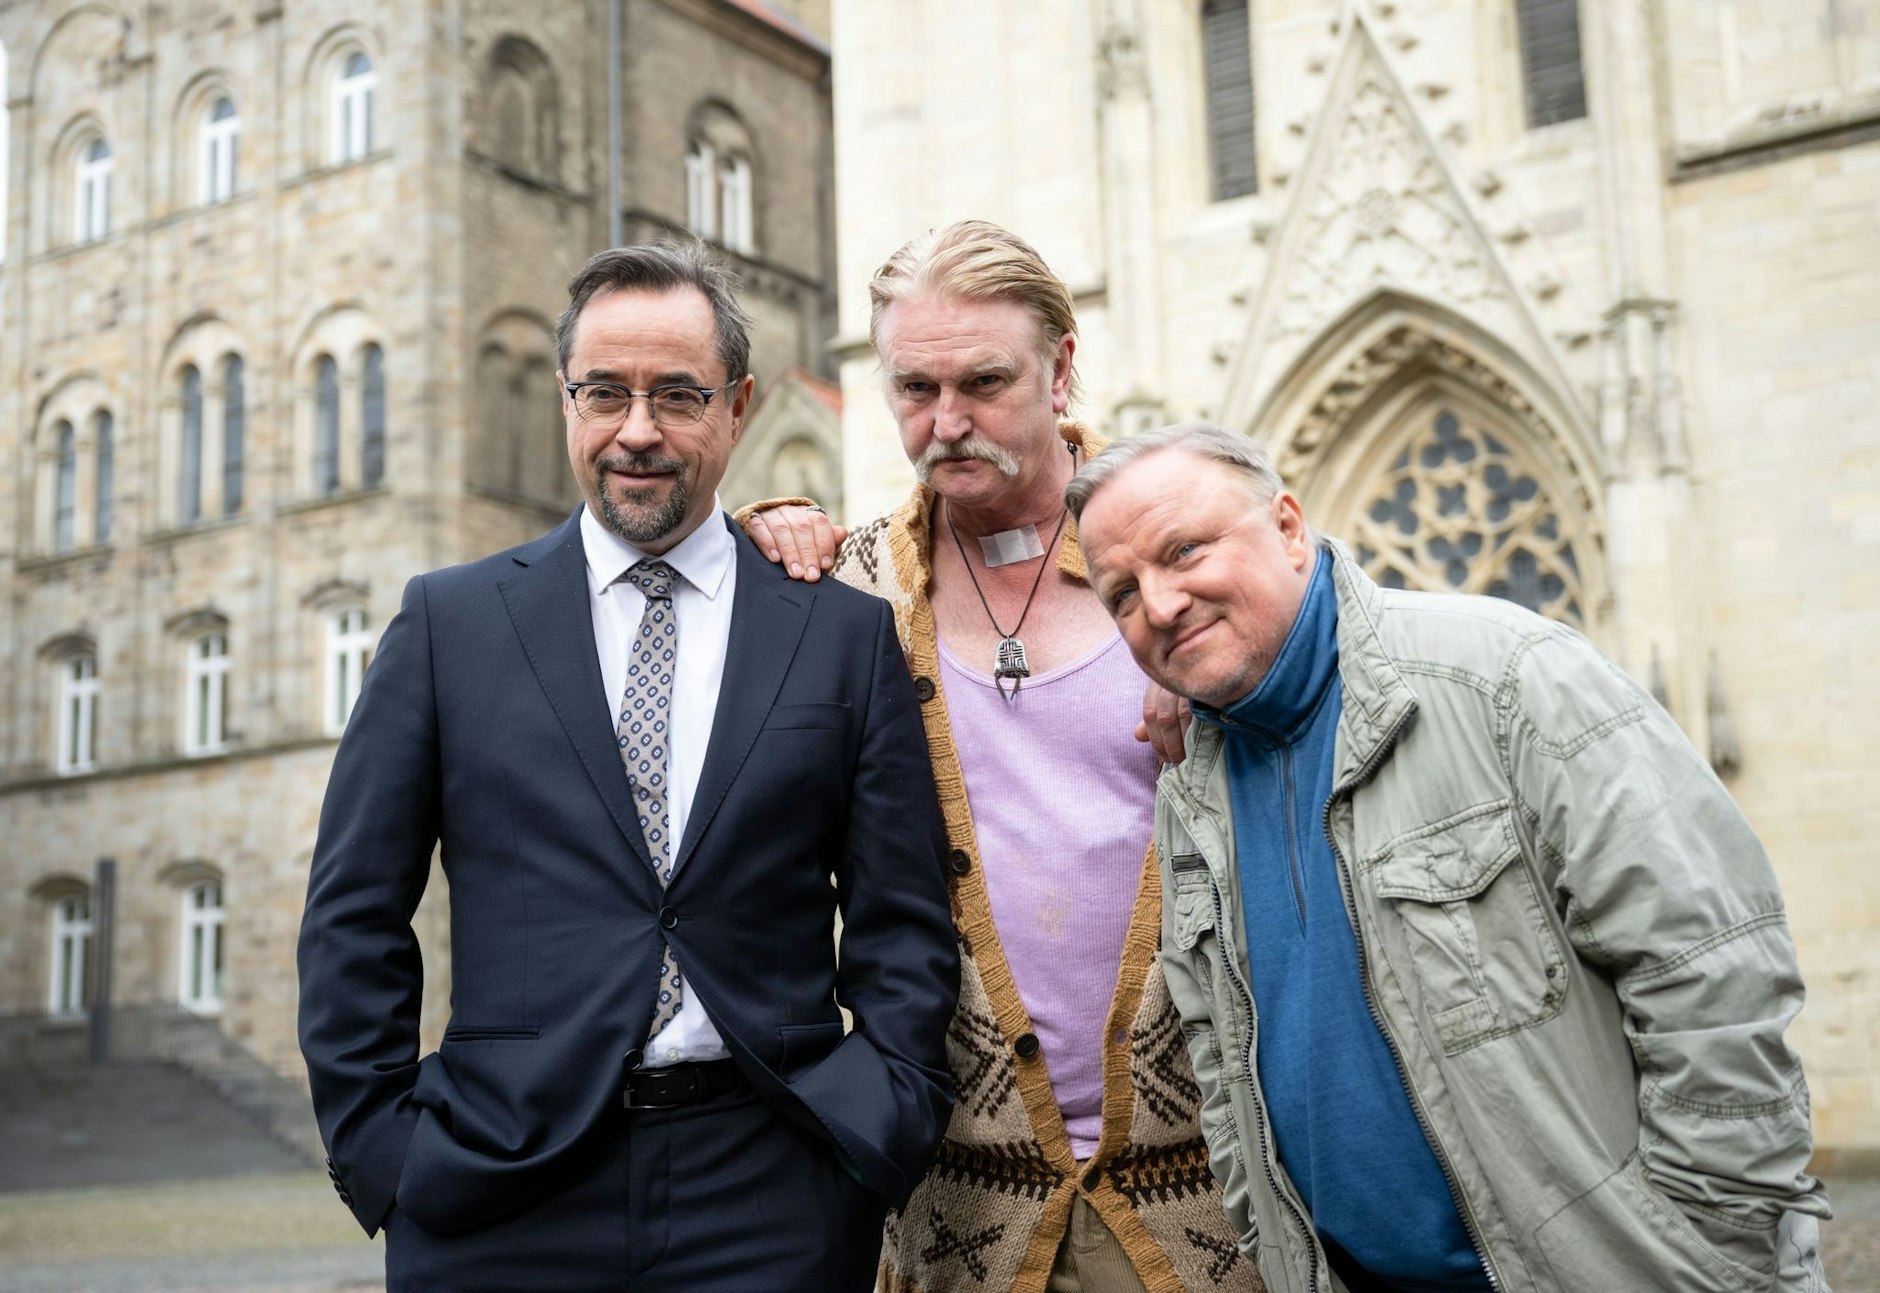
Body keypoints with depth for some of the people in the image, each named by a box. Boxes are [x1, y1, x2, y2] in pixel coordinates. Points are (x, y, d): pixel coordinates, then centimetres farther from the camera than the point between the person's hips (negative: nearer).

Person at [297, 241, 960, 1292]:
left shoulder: (847, 633, 4)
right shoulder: (449, 621, 5)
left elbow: (904, 927, 5)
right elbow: (354, 917, 5)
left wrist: (872, 1146, -5)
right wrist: (384, 1156, -2)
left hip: (769, 1203, 0)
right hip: (501, 1202, 0)